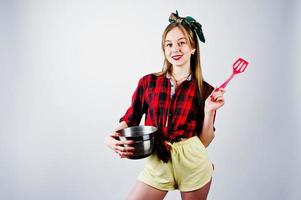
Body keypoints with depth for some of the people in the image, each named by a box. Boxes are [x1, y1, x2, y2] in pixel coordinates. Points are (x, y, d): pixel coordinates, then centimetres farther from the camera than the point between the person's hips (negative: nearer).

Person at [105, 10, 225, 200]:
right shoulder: (148, 82, 1)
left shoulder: (205, 91, -1)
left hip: (193, 164, 0)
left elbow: (204, 141, 2)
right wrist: (111, 138, -12)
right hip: (157, 163, 1)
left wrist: (210, 111, -13)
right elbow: (129, 120, 7)